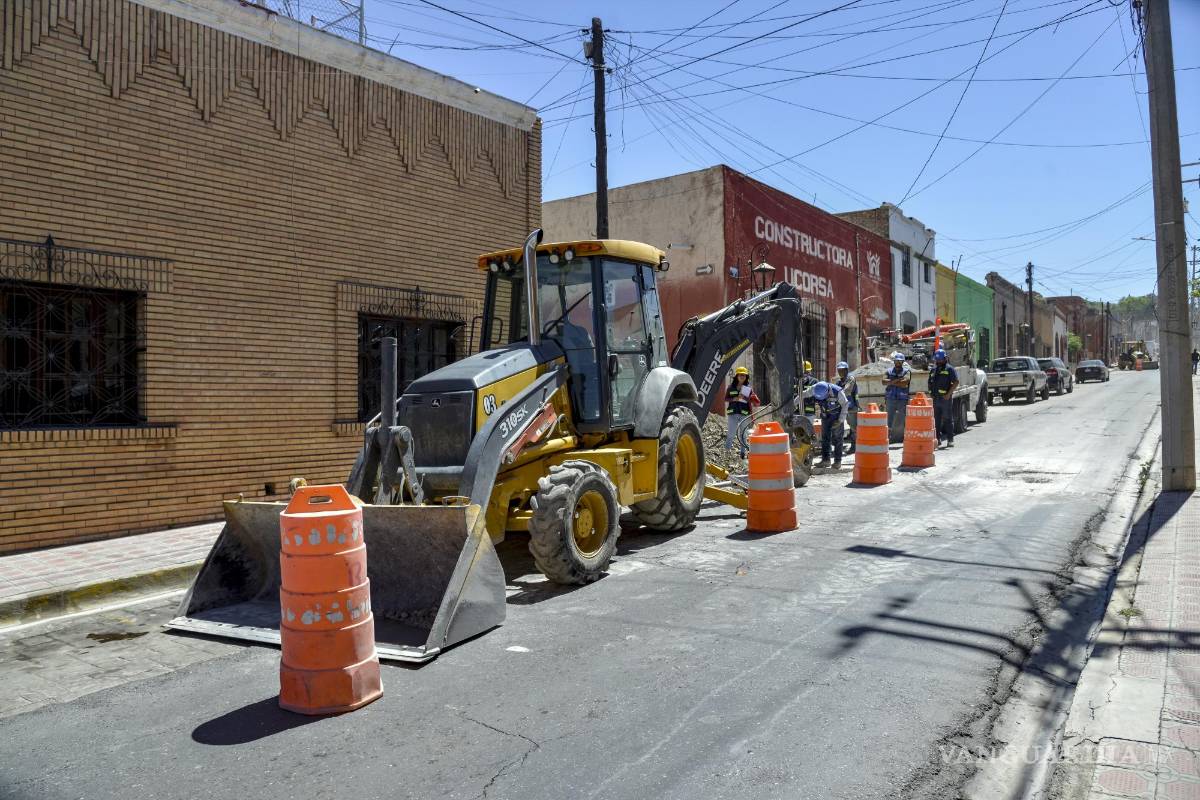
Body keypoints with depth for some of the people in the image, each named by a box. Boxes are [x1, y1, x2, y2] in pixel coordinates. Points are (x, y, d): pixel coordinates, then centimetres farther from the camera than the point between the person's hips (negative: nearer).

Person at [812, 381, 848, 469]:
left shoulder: (837, 391, -30)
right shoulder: (814, 389, -22)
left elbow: (845, 405, -16)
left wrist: (840, 420, -16)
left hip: (837, 416, -4)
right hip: (825, 415, 4)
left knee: (837, 438, -5)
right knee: (825, 437, 3)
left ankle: (838, 461, 0)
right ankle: (825, 460, 8)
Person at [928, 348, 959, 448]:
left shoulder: (949, 369, -2)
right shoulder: (933, 370, 16)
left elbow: (956, 382, -9)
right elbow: (930, 383, 22)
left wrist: (949, 394, -17)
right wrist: (931, 393, 7)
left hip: (946, 398, -6)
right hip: (936, 399, 6)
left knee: (948, 419, -1)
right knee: (936, 419, 8)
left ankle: (950, 440, 2)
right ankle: (938, 439, 14)